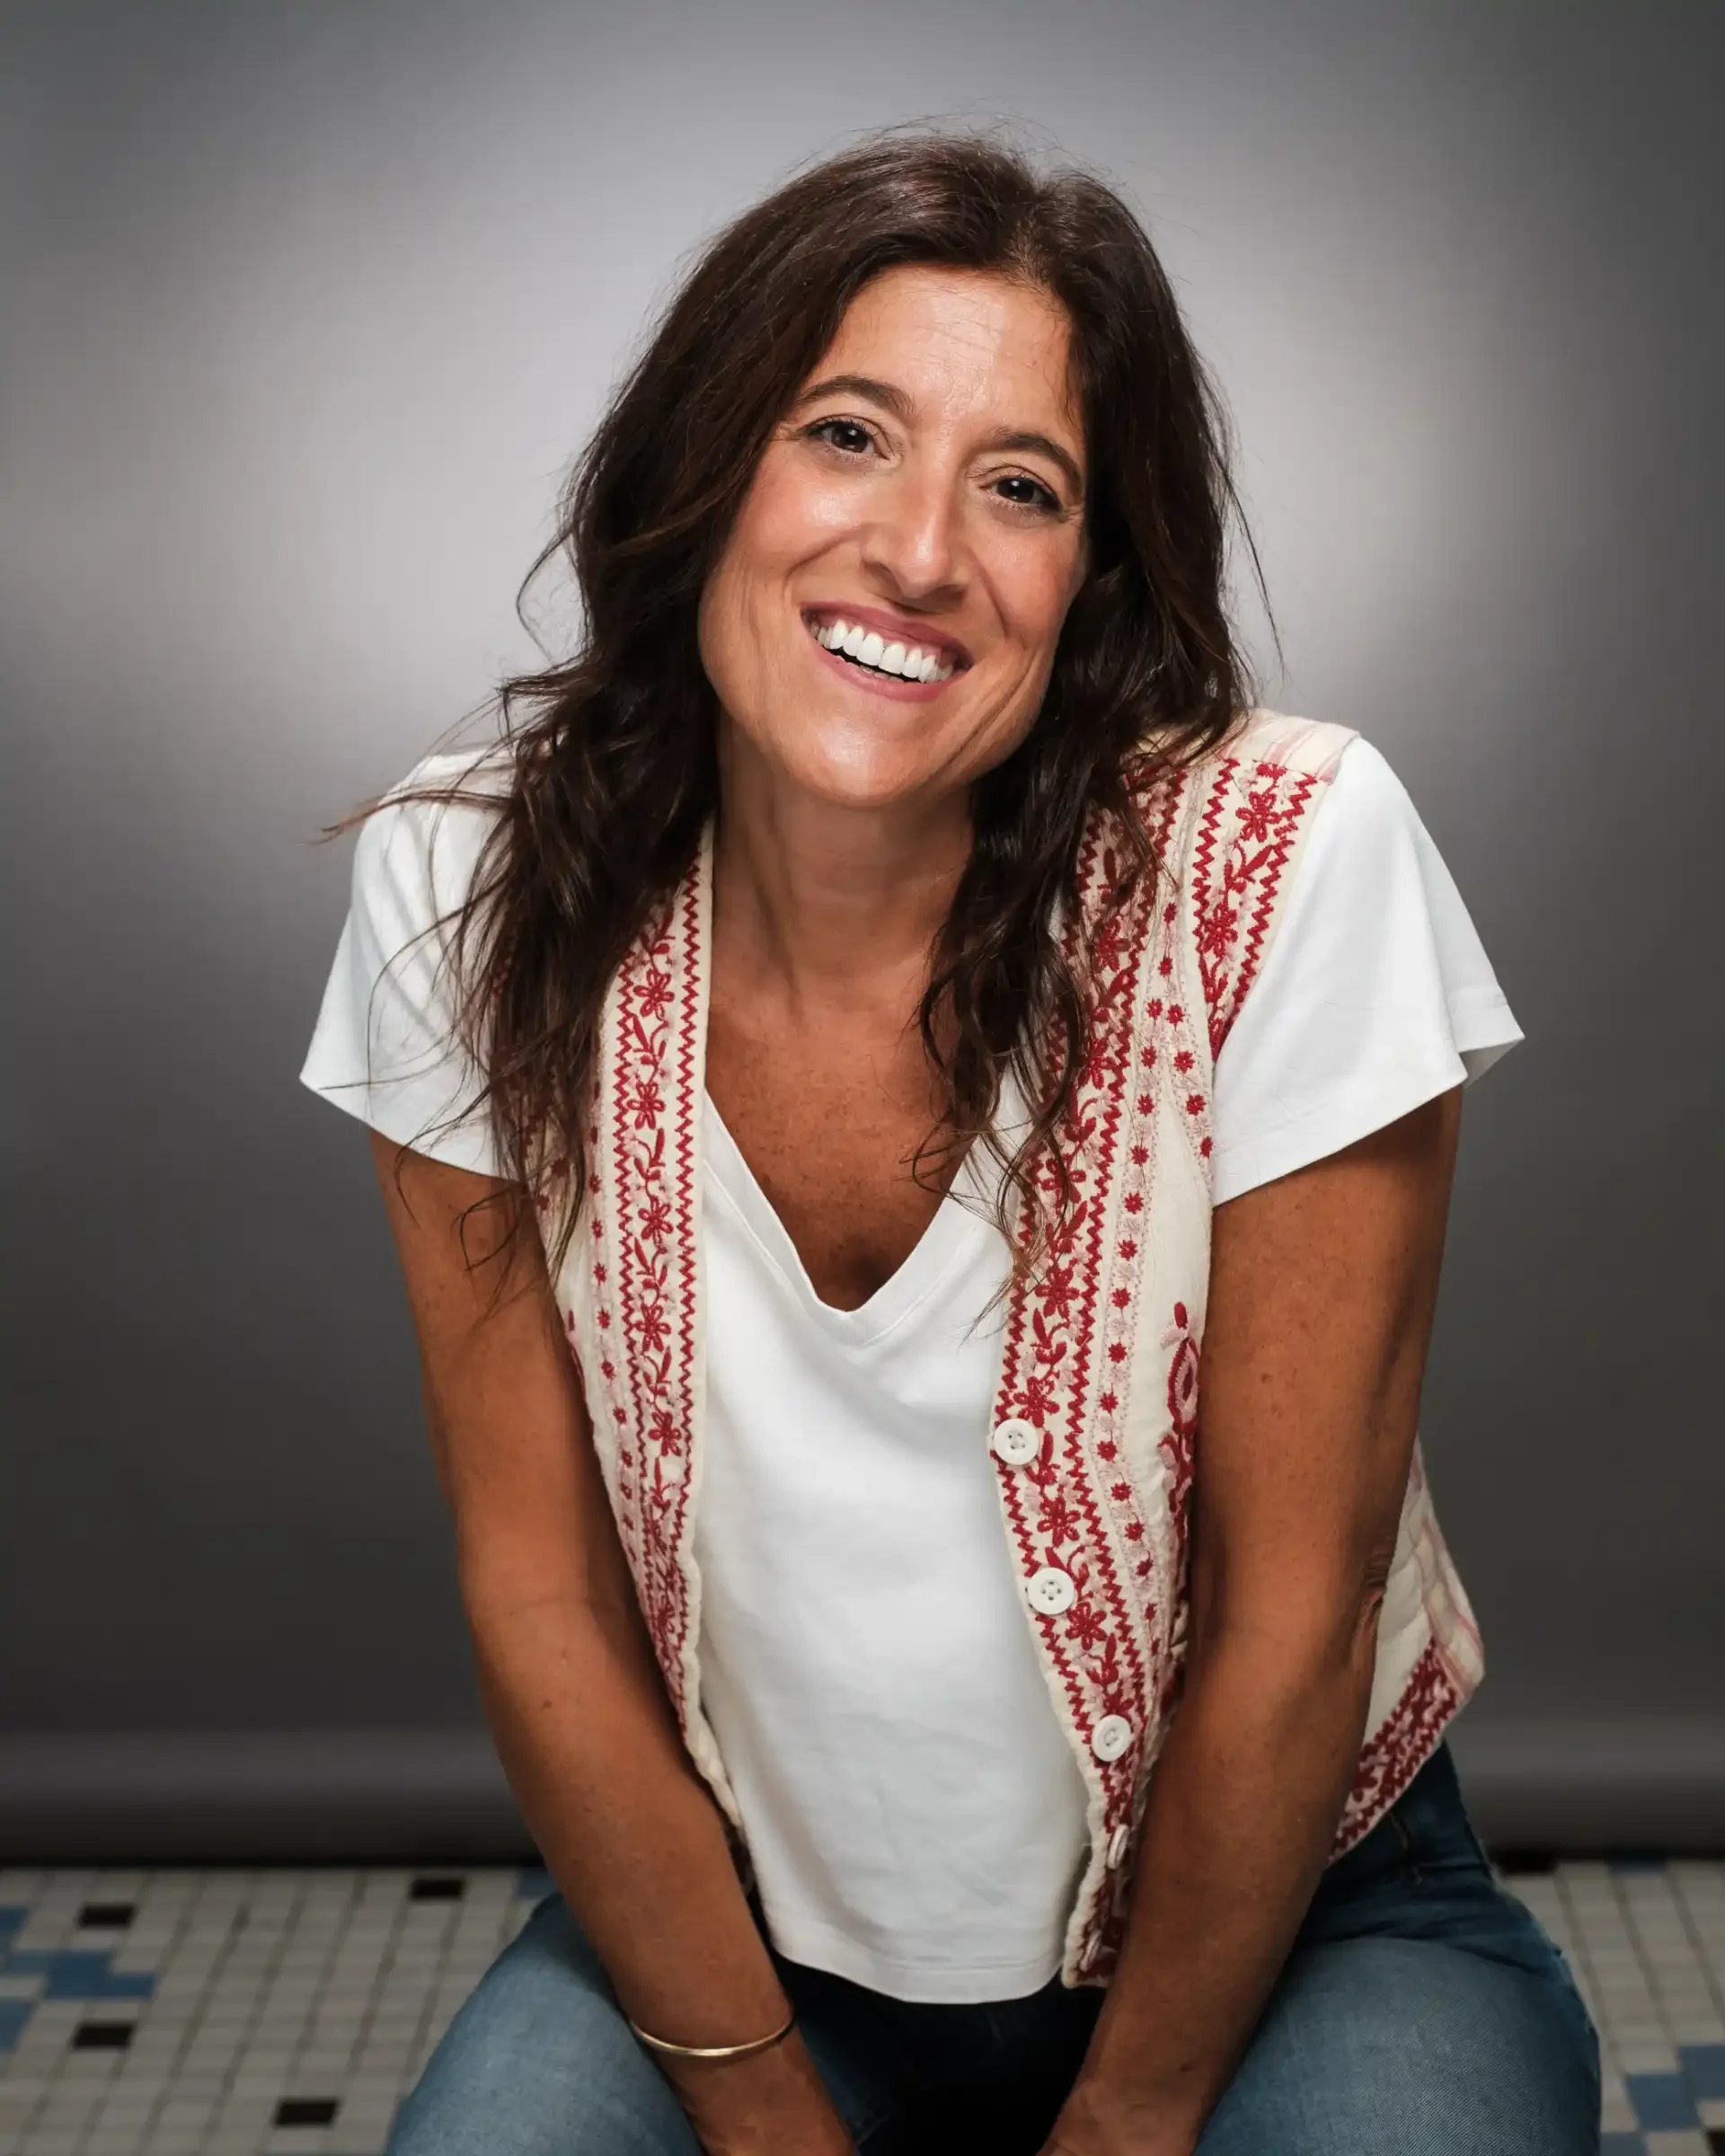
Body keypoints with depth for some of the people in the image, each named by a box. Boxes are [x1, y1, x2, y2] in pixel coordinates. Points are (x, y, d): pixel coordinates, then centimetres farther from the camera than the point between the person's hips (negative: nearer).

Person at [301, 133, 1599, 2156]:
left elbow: (1291, 1609, -15)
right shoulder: (470, 888, -14)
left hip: (1276, 1911, -1)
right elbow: (538, 1587, -8)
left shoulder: (1290, 861, -22)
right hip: (725, 1913, 2)